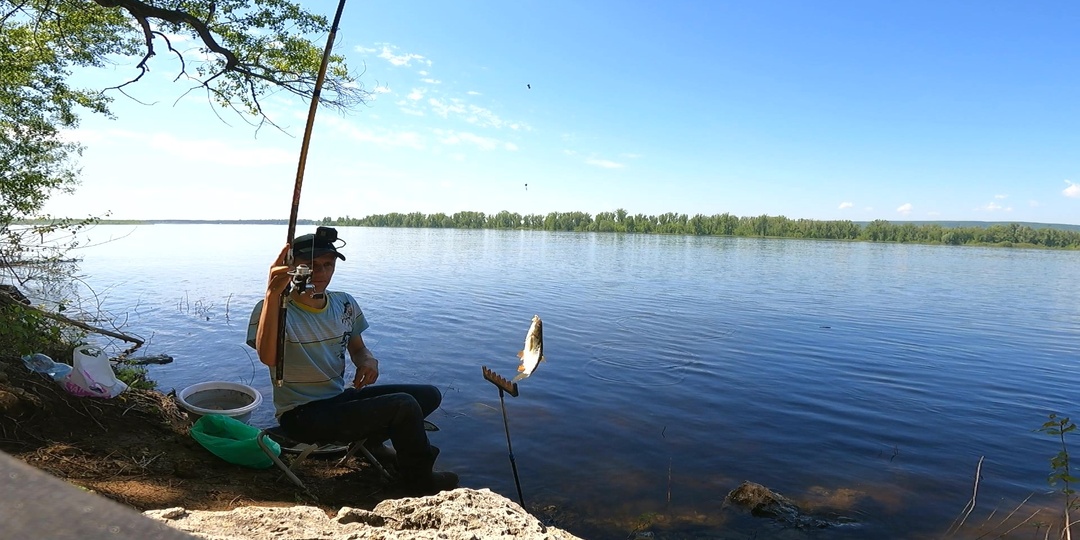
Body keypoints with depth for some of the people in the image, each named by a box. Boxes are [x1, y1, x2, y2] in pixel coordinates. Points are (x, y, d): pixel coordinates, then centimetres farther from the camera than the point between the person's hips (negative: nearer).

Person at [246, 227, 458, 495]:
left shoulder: (345, 304, 3)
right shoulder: (273, 308, -16)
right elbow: (268, 357, -36)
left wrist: (369, 361, -8)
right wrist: (273, 293, -44)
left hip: (339, 399, 7)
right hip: (302, 415, -7)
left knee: (429, 395, 2)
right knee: (404, 406, -23)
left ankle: (370, 441, 21)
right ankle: (419, 481, 4)